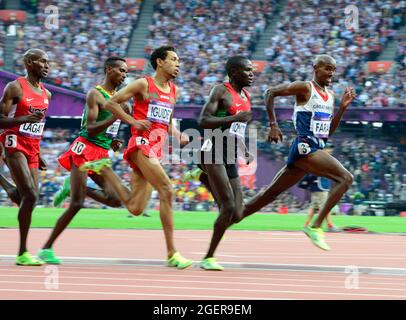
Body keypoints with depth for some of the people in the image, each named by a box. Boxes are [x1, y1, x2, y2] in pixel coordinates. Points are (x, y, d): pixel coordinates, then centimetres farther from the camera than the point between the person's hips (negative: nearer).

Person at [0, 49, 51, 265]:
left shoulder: (46, 94, 15)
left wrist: (38, 155, 21)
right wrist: (22, 119, -28)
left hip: (32, 149, 8)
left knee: (29, 198, 1)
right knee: (30, 195, -19)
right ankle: (23, 253, -17)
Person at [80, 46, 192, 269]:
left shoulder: (174, 92, 18)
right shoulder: (143, 84, -2)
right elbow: (111, 103, -1)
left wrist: (177, 136, 11)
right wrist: (133, 121, -12)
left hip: (156, 150, 8)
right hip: (142, 144, -8)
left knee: (135, 208, 4)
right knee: (166, 190, -20)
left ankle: (103, 170, 22)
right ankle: (172, 254, -19)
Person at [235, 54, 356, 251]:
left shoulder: (329, 95, 17)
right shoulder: (305, 88, -7)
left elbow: (329, 132, 18)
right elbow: (271, 92, -7)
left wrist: (343, 107, 8)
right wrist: (273, 125, -10)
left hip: (316, 149, 9)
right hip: (304, 148, -9)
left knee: (271, 193, 13)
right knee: (345, 178, -19)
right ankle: (315, 227, -19)